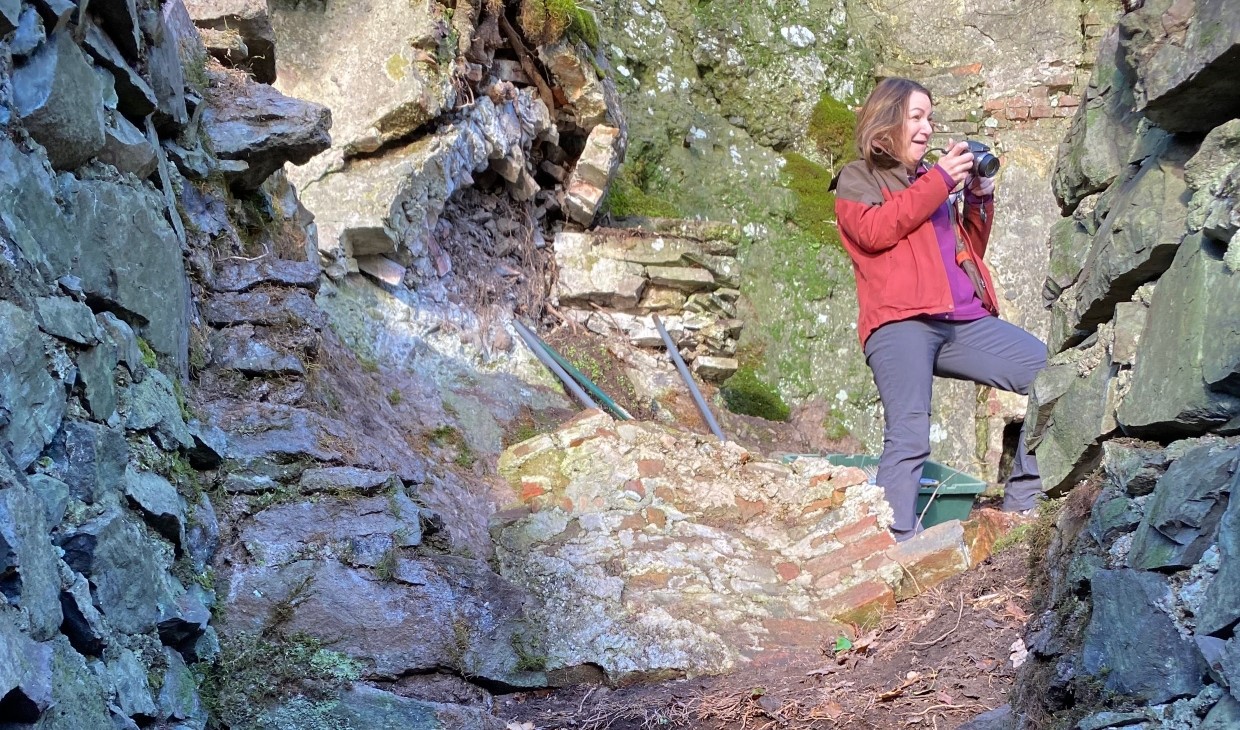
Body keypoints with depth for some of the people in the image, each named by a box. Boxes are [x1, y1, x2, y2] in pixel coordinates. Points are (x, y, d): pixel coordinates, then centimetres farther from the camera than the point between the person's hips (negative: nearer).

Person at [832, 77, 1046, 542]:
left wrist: (979, 197, 13)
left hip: (966, 321, 6)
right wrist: (939, 181, -4)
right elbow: (874, 231, -7)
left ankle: (1023, 502, 2)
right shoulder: (859, 178, 14)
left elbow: (972, 251, 29)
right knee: (909, 439, -19)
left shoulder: (938, 180, 28)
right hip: (899, 321, -6)